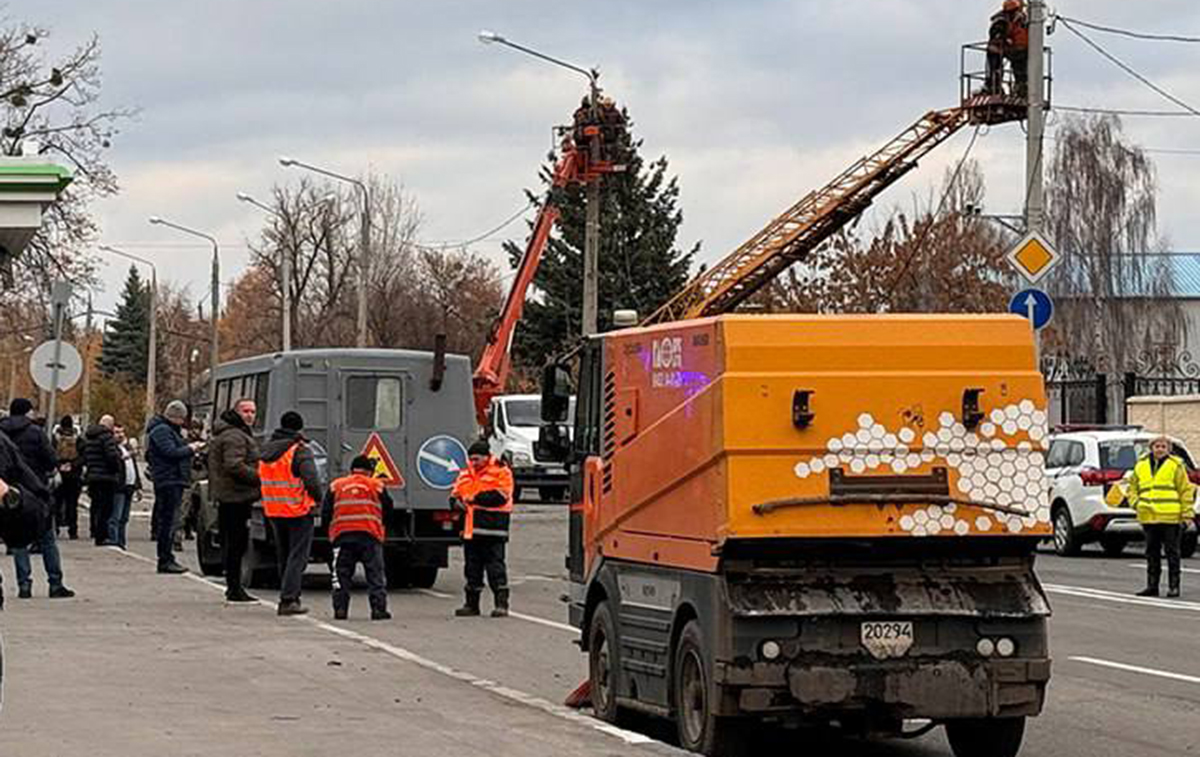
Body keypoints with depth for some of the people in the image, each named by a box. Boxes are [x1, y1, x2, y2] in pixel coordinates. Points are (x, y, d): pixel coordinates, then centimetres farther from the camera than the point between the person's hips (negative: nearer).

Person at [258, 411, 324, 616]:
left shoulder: (266, 450, 10)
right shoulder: (300, 451, -13)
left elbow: (262, 479, 16)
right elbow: (311, 480, -22)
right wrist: (319, 498, -6)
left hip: (273, 512, 7)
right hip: (298, 511, -7)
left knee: (283, 556, 16)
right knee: (298, 555, -2)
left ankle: (288, 597, 21)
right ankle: (289, 599, -11)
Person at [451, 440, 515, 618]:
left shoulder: (501, 471, -3)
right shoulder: (466, 474, 17)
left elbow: (500, 496, -14)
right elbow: (455, 492, 20)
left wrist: (477, 498, -17)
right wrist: (456, 501, -4)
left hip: (492, 528, -7)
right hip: (470, 528, 7)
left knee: (495, 565, -7)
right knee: (472, 567, 11)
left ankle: (501, 603, -5)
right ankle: (472, 603, 18)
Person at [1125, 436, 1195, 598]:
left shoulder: (1176, 466, 1)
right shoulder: (1141, 466, 13)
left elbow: (1186, 490, 1)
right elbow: (1133, 487, 22)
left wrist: (1186, 513, -5)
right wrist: (1135, 502, 3)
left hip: (1170, 518, -4)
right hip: (1148, 517, 4)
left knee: (1172, 552, -1)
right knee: (1152, 553, 9)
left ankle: (1173, 586, 4)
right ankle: (1152, 586, 15)